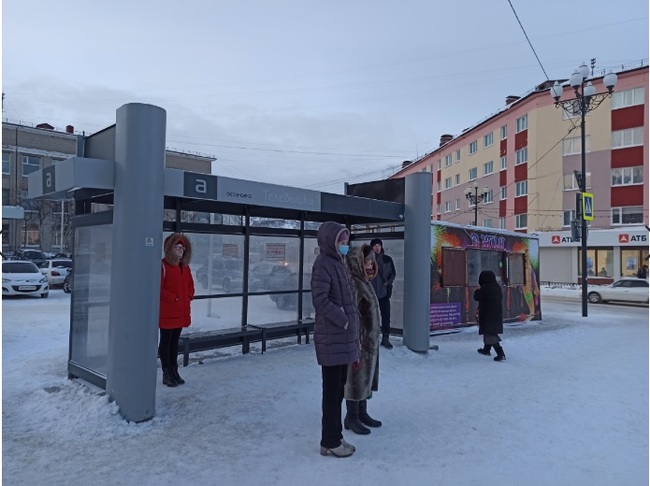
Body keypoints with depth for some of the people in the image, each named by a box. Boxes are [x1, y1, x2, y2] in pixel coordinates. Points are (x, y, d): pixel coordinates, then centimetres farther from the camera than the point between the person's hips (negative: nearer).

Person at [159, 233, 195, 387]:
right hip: (166, 312, -7)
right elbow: (158, 288, -18)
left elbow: (190, 285, 19)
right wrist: (174, 298, -18)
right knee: (165, 341, 4)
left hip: (182, 311, 7)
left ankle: (174, 371, 25)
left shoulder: (185, 267, 11)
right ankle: (166, 374, 12)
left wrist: (188, 297, 2)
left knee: (175, 341, 15)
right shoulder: (163, 266, -13)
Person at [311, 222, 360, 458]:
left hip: (343, 337, 9)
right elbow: (320, 300, -22)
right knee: (332, 390, 1)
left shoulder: (338, 263, 15)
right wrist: (343, 320, -16)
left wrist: (352, 323, 12)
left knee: (339, 388, 15)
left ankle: (334, 438, 27)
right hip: (332, 339, -9)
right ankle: (330, 442, 14)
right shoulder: (323, 264, -13)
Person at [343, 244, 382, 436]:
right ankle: (351, 418, 16)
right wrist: (356, 343, -24)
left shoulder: (363, 281, 11)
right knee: (356, 378, 2)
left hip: (370, 340, 10)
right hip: (360, 339, -10)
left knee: (366, 376, 17)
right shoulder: (352, 282, -20)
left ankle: (362, 413, 30)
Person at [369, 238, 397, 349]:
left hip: (384, 292, 1)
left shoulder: (387, 259, 5)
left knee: (386, 315, -1)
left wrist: (388, 282, -4)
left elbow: (393, 273, 11)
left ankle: (385, 338, 8)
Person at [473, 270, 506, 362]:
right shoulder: (497, 287, 4)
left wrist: (477, 291, 11)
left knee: (490, 334, -5)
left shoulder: (485, 288, -20)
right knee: (490, 333, 22)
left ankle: (500, 354, -13)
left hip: (487, 315, -8)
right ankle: (486, 349, 38)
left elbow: (476, 297, -11)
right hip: (497, 315, 9)